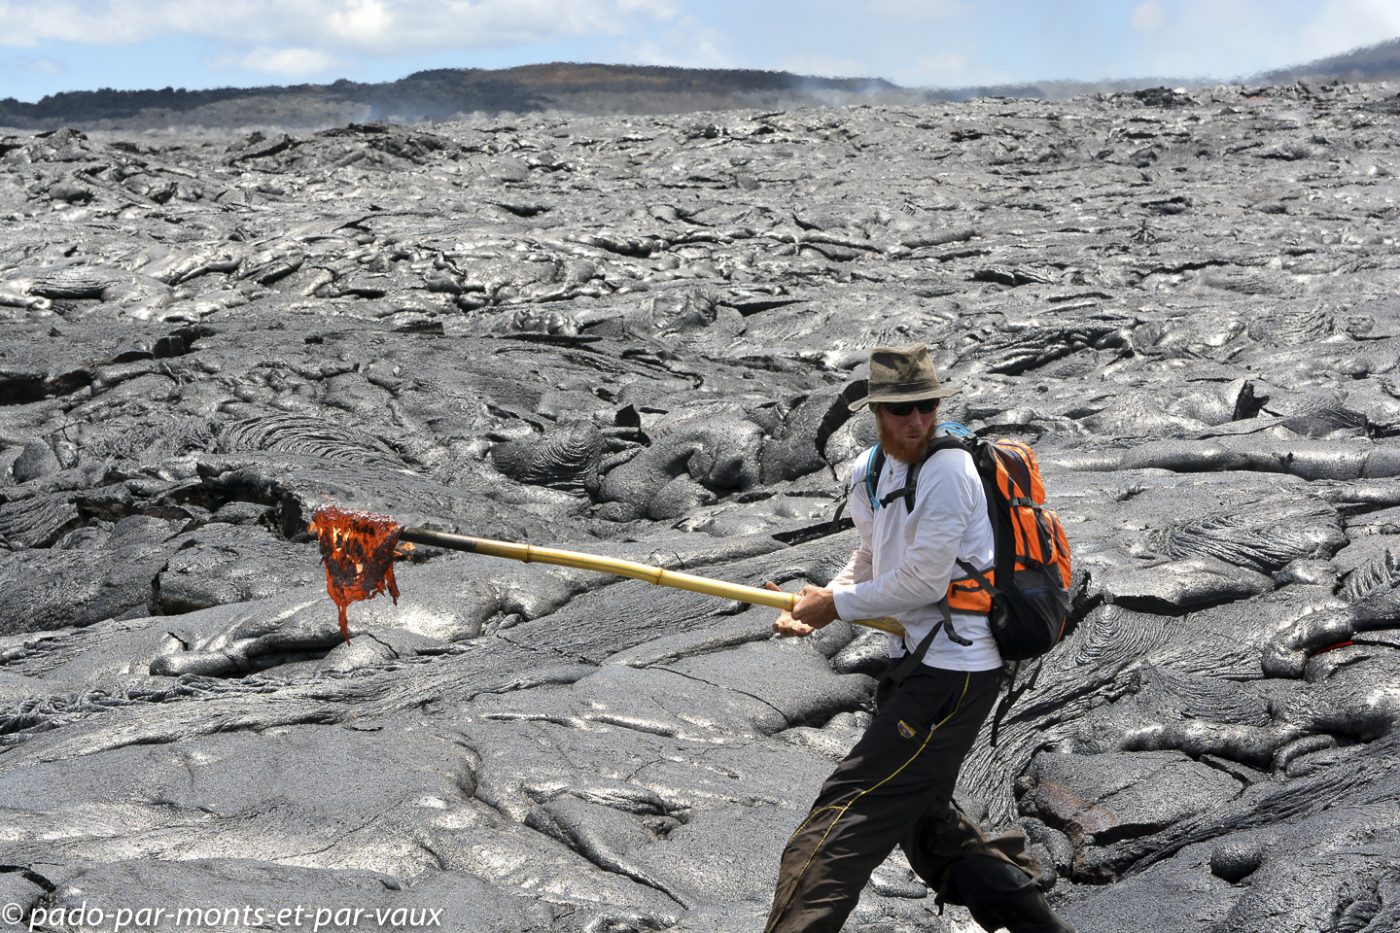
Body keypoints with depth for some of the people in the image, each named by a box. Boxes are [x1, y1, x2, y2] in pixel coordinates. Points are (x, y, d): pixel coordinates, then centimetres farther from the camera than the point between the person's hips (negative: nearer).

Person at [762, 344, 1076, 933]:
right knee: (922, 817, 22)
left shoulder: (947, 469, -18)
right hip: (917, 663, 10)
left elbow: (923, 580, -20)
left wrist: (837, 605, -9)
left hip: (953, 671, -10)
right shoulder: (873, 471, 10)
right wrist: (817, 607, 1)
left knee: (846, 813, -13)